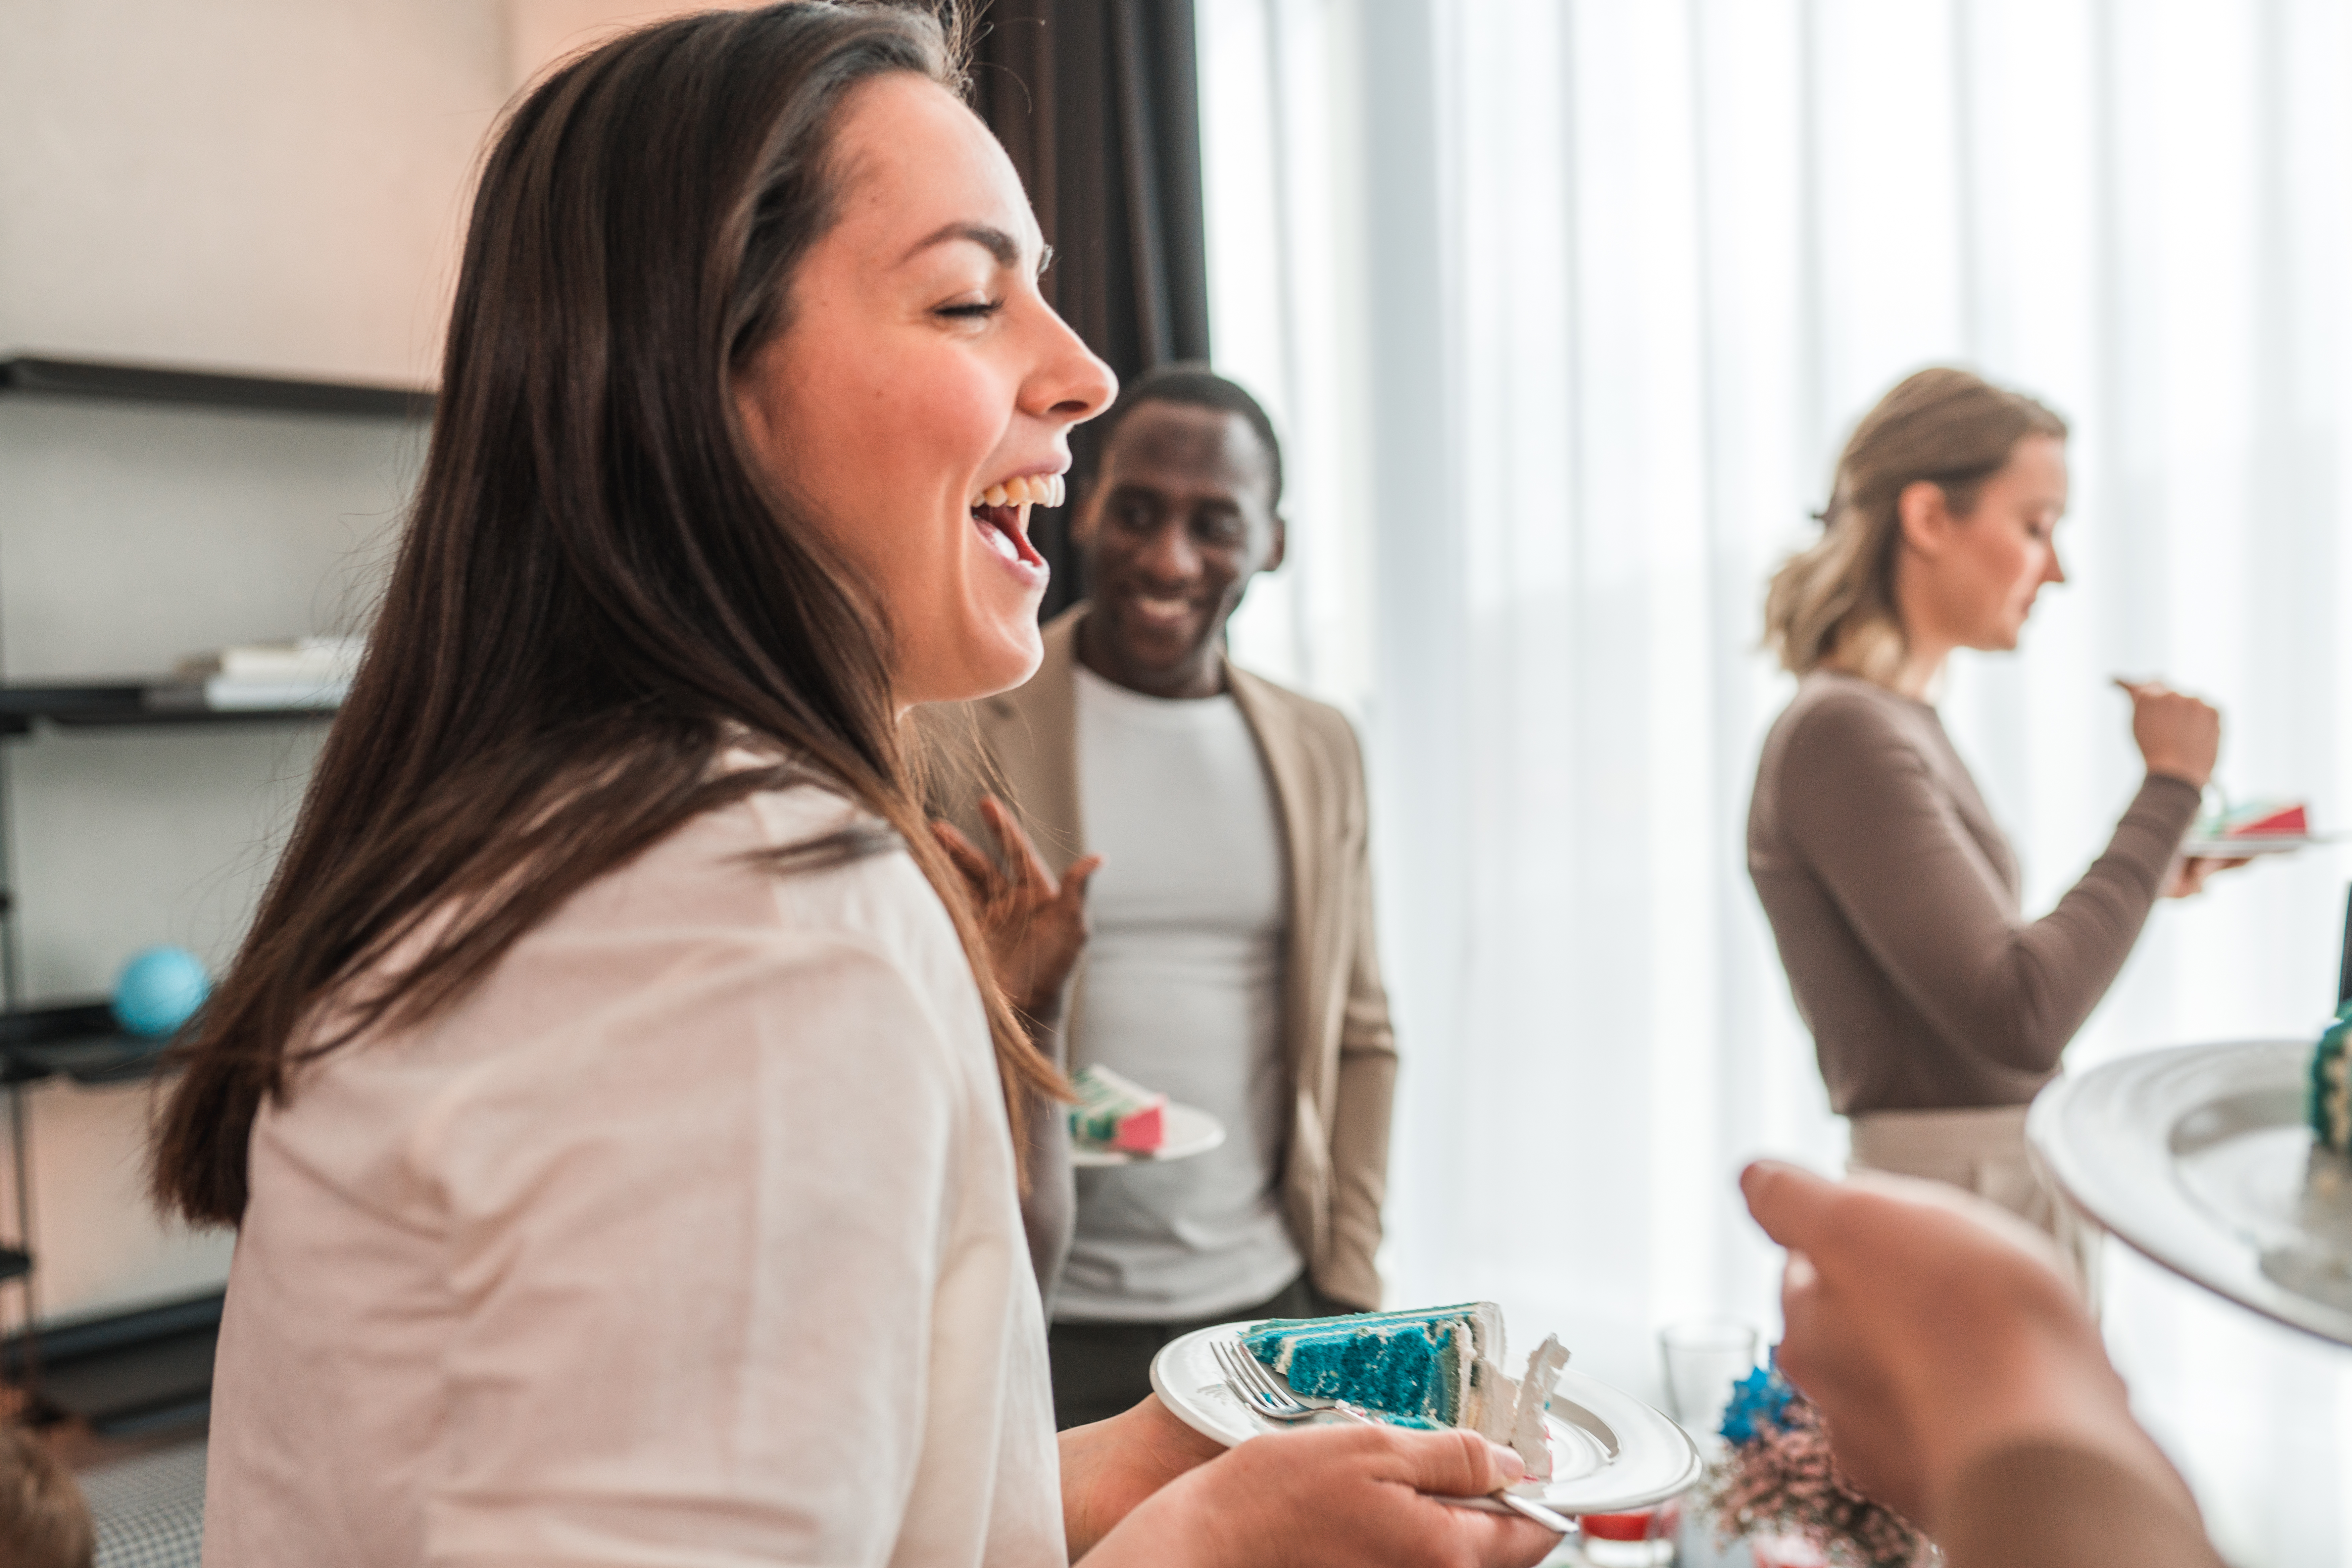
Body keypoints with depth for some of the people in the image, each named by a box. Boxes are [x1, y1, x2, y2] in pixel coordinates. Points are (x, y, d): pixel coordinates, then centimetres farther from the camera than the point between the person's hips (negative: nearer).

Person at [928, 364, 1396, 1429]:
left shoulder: (1321, 752, 9)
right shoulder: (959, 721, -5)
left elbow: (1359, 1039, 13)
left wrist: (1348, 1284, 6)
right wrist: (1011, 990, -24)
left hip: (1266, 1311, 4)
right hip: (1041, 1324, -3)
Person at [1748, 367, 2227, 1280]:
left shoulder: (1902, 724, 10)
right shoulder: (1841, 734, -19)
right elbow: (2019, 1018, -26)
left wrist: (2141, 879, 13)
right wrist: (2170, 792, -17)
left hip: (2022, 1196, 9)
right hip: (1958, 1228, -9)